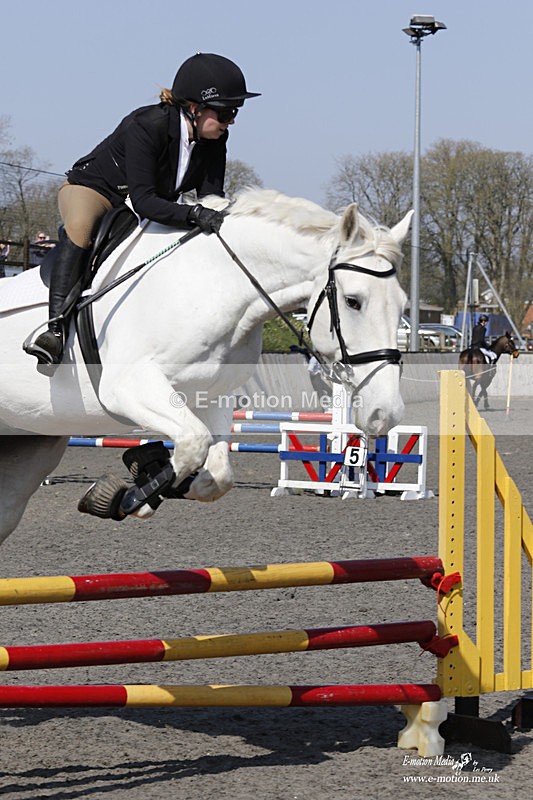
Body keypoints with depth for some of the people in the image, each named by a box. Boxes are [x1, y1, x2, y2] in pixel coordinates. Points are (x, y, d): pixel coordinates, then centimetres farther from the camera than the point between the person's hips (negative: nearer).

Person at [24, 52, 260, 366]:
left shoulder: (215, 139, -13)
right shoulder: (146, 125, -33)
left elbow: (211, 194, -12)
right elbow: (143, 200, -41)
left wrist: (220, 217, -35)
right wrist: (195, 214, -54)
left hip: (153, 205, 7)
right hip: (94, 190, -7)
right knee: (80, 226, -39)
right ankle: (57, 329, -46)